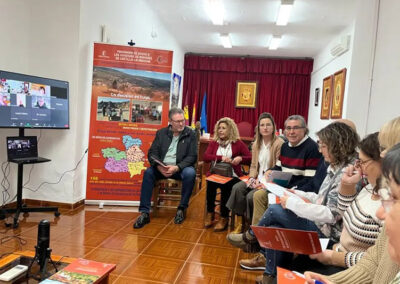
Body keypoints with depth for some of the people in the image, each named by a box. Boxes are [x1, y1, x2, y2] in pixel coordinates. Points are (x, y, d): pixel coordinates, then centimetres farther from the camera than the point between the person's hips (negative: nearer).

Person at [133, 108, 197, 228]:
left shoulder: (191, 134, 0)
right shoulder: (161, 133, 8)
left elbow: (192, 156, -6)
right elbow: (152, 153, 2)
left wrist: (177, 167, -23)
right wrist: (160, 167, -19)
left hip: (181, 167, -2)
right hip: (162, 167, 2)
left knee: (190, 173, -33)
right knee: (148, 172, -26)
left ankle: (182, 208, -14)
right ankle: (145, 213, -22)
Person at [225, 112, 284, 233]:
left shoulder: (279, 143, -11)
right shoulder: (256, 144, 11)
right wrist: (252, 178, -6)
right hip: (257, 179, 6)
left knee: (251, 196, -27)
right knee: (237, 188, -19)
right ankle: (239, 222, -7)